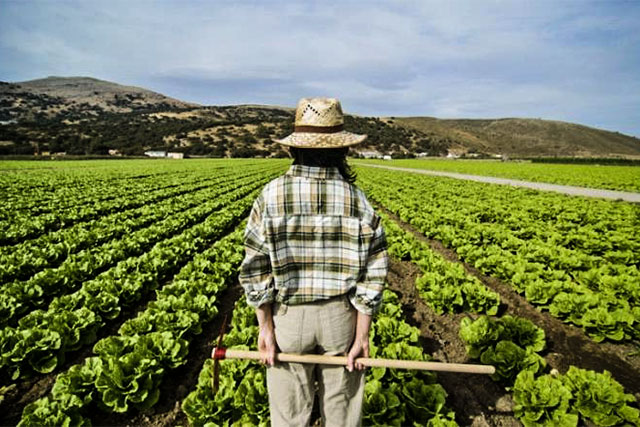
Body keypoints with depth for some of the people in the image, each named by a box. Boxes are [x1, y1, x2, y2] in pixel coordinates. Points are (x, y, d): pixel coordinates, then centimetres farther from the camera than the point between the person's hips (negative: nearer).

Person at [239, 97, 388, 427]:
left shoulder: (271, 196, -12)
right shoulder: (357, 200, -11)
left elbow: (256, 269, -11)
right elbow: (371, 275, -11)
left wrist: (265, 326, -4)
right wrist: (362, 335, -4)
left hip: (288, 316, 0)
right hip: (341, 315, 1)